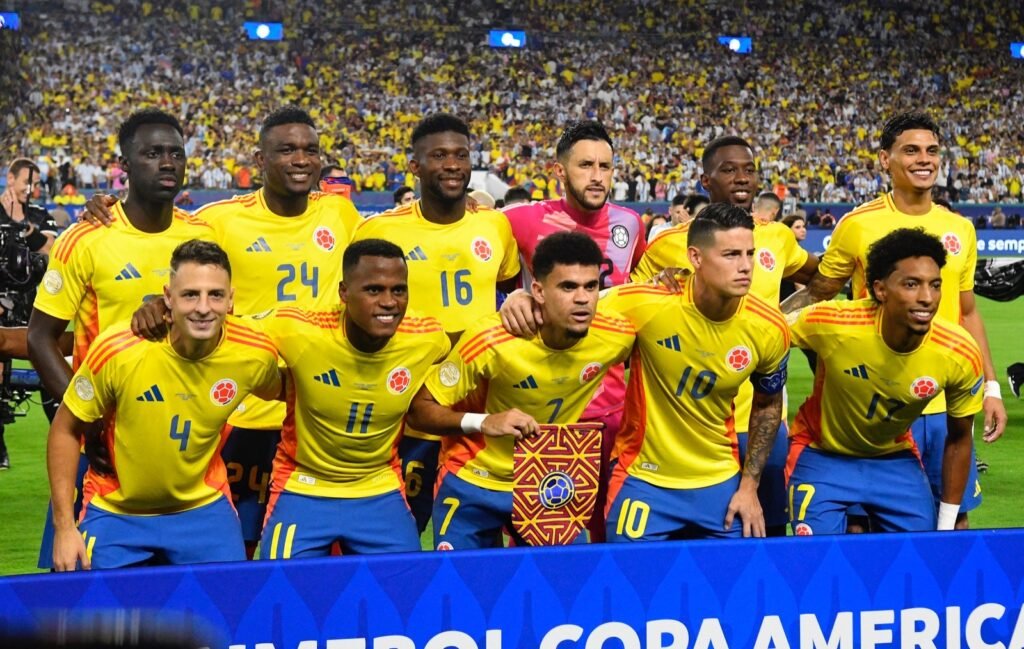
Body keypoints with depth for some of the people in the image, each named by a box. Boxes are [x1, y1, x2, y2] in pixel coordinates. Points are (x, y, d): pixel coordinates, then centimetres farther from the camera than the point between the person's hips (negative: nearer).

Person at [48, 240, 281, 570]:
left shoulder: (256, 355, -17)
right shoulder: (117, 350, -23)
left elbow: (274, 393, 8)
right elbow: (65, 430, -10)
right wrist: (64, 527, -12)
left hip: (203, 508, 2)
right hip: (115, 512, -1)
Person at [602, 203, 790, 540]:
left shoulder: (769, 328, -11)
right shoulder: (646, 304, -21)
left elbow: (768, 406, 7)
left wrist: (750, 485, 5)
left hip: (721, 483, 3)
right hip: (643, 478, -2)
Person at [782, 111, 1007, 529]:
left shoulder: (960, 229, 7)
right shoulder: (858, 224, -6)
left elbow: (967, 313, 15)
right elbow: (816, 294, 4)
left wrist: (990, 387, 10)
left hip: (949, 403, 4)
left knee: (956, 515, 9)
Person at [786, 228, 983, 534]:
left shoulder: (962, 356, -22)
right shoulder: (829, 323, -30)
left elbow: (959, 438, -6)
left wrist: (946, 526, -2)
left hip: (895, 459, 2)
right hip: (822, 456, -2)